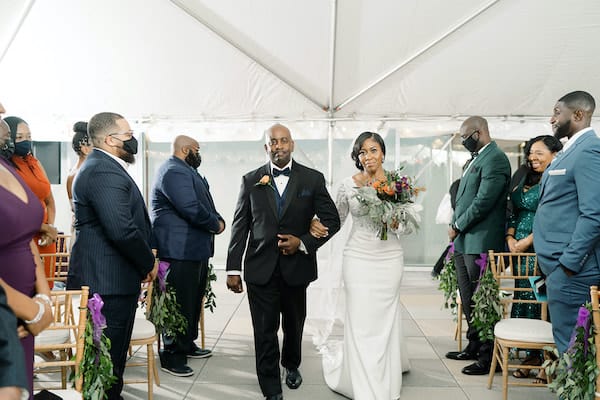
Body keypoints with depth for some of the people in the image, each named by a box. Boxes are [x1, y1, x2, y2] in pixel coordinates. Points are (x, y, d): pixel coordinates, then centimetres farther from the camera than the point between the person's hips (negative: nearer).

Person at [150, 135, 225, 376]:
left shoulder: (186, 171, 19)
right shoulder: (174, 172, -16)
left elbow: (202, 203, 21)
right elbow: (191, 209, -25)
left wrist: (218, 221, 1)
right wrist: (216, 224, -10)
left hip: (195, 248, 11)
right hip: (180, 250, -11)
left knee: (193, 300, 19)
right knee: (180, 302, -4)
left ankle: (187, 345, 32)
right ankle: (171, 356, 5)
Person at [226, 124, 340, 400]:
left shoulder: (313, 179, 0)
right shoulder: (251, 180, 2)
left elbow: (332, 220, 1)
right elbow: (240, 226, 2)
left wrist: (303, 243, -12)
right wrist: (233, 269, -1)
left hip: (297, 266, 1)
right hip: (260, 268, 0)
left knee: (294, 325, 19)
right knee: (265, 331, 0)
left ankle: (291, 365, 47)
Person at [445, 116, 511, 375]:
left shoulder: (495, 159, -13)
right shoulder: (476, 159, 18)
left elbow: (484, 201, -19)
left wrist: (457, 226, -10)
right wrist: (456, 227, 8)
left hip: (480, 242, -10)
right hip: (463, 241, 10)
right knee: (468, 298, 16)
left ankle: (488, 356, 6)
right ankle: (474, 346, 29)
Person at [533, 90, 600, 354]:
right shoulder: (570, 151, 15)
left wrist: (568, 263, -20)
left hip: (570, 267, -10)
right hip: (558, 263, 10)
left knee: (570, 344, -3)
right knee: (569, 342, 16)